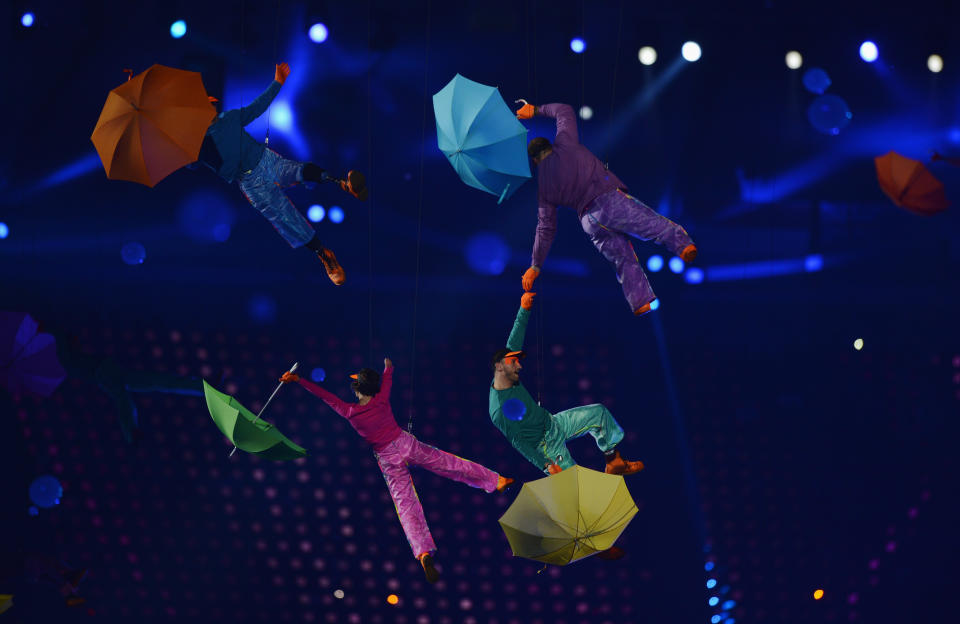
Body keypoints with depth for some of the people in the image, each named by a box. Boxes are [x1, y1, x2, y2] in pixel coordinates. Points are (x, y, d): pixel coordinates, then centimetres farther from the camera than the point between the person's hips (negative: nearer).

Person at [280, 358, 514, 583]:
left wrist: (298, 380, -2)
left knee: (406, 506, -2)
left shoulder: (350, 412, -12)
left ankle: (423, 552, -16)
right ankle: (496, 481, 24)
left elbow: (324, 395, -7)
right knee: (450, 463, 13)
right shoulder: (382, 401, -8)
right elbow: (387, 379, 13)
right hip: (407, 445, 1)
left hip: (388, 460, -1)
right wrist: (388, 366, 34)